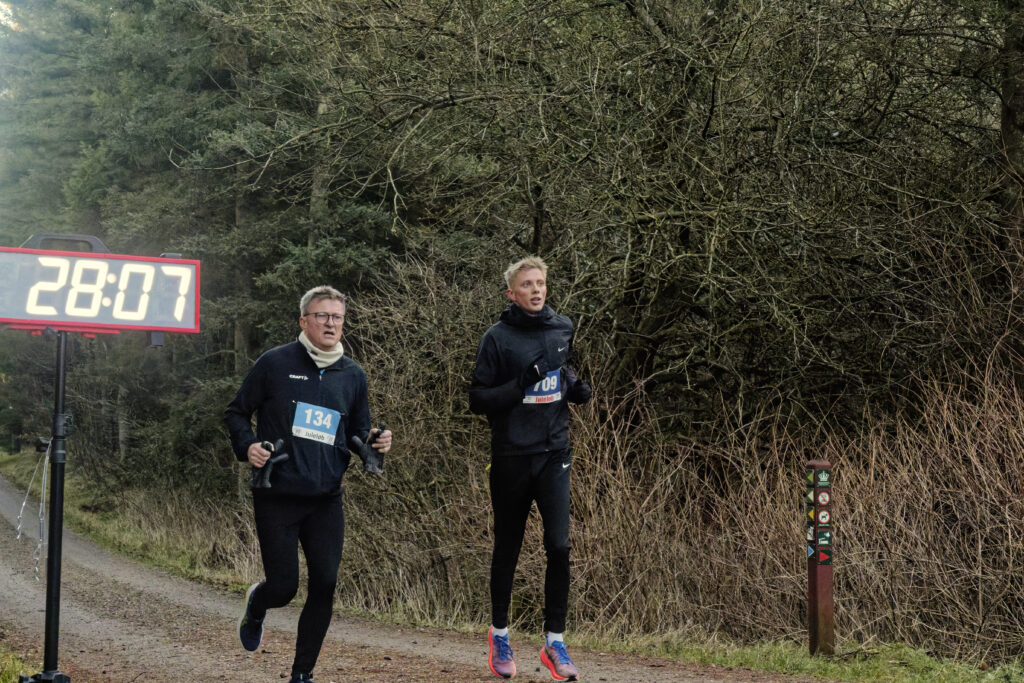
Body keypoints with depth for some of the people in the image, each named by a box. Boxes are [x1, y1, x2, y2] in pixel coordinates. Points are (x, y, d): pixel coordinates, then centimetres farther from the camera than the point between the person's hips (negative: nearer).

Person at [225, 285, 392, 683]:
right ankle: (255, 606, 36)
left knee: (325, 585, -3)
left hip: (326, 501, 3)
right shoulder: (274, 364, -3)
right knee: (284, 586, -3)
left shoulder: (353, 375, 9)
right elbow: (237, 412, 6)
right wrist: (247, 446, -12)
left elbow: (358, 433, 19)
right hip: (277, 497, -3)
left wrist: (374, 442, -3)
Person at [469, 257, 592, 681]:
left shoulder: (563, 329, 7)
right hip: (511, 457, -3)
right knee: (507, 548, 10)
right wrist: (521, 384, -20)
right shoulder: (498, 337, -6)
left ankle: (554, 641, 2)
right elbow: (477, 399, -6)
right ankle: (499, 634, 27)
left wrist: (576, 389, 2)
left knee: (559, 545, -7)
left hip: (555, 454, 3)